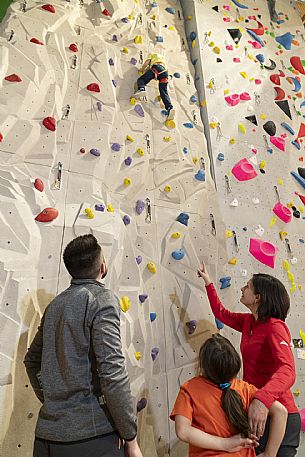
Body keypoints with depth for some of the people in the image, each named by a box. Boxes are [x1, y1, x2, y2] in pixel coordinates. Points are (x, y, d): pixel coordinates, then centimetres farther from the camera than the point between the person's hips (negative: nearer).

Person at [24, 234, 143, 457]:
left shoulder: (55, 304, 6)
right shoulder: (102, 299, -16)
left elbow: (32, 360, 18)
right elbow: (112, 372, -23)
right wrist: (131, 438, -13)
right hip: (90, 434, -6)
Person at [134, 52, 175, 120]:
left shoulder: (152, 55, 29)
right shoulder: (162, 58, 45)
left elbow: (146, 63, 13)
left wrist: (141, 69, 29)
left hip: (156, 68, -4)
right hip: (165, 70, 5)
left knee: (141, 79, -2)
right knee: (164, 92, -4)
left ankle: (141, 89, -36)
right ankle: (170, 108, -25)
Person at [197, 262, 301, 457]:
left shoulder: (275, 327, -21)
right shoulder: (248, 322, 3)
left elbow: (287, 371, -34)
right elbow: (221, 313, 17)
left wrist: (262, 399, -51)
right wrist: (208, 281, 19)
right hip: (253, 412, 7)